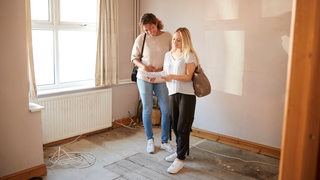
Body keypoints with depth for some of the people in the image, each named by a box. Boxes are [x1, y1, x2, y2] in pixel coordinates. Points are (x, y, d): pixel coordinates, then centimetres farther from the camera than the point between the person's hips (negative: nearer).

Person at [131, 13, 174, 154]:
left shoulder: (167, 36, -3)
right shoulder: (141, 38, -4)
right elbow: (134, 58, 2)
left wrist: (160, 70, -14)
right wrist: (143, 67, -18)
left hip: (162, 79, 1)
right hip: (144, 78, -1)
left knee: (166, 110, 2)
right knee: (147, 109, 7)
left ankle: (165, 141, 18)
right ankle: (150, 140, 23)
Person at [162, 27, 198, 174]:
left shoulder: (189, 55, -4)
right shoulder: (167, 55, 15)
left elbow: (188, 77, -11)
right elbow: (165, 74, 19)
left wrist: (172, 76, -23)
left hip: (186, 94, -6)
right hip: (172, 93, 6)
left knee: (183, 126, -4)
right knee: (175, 125, 10)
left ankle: (180, 159, 3)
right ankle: (180, 151, 27)